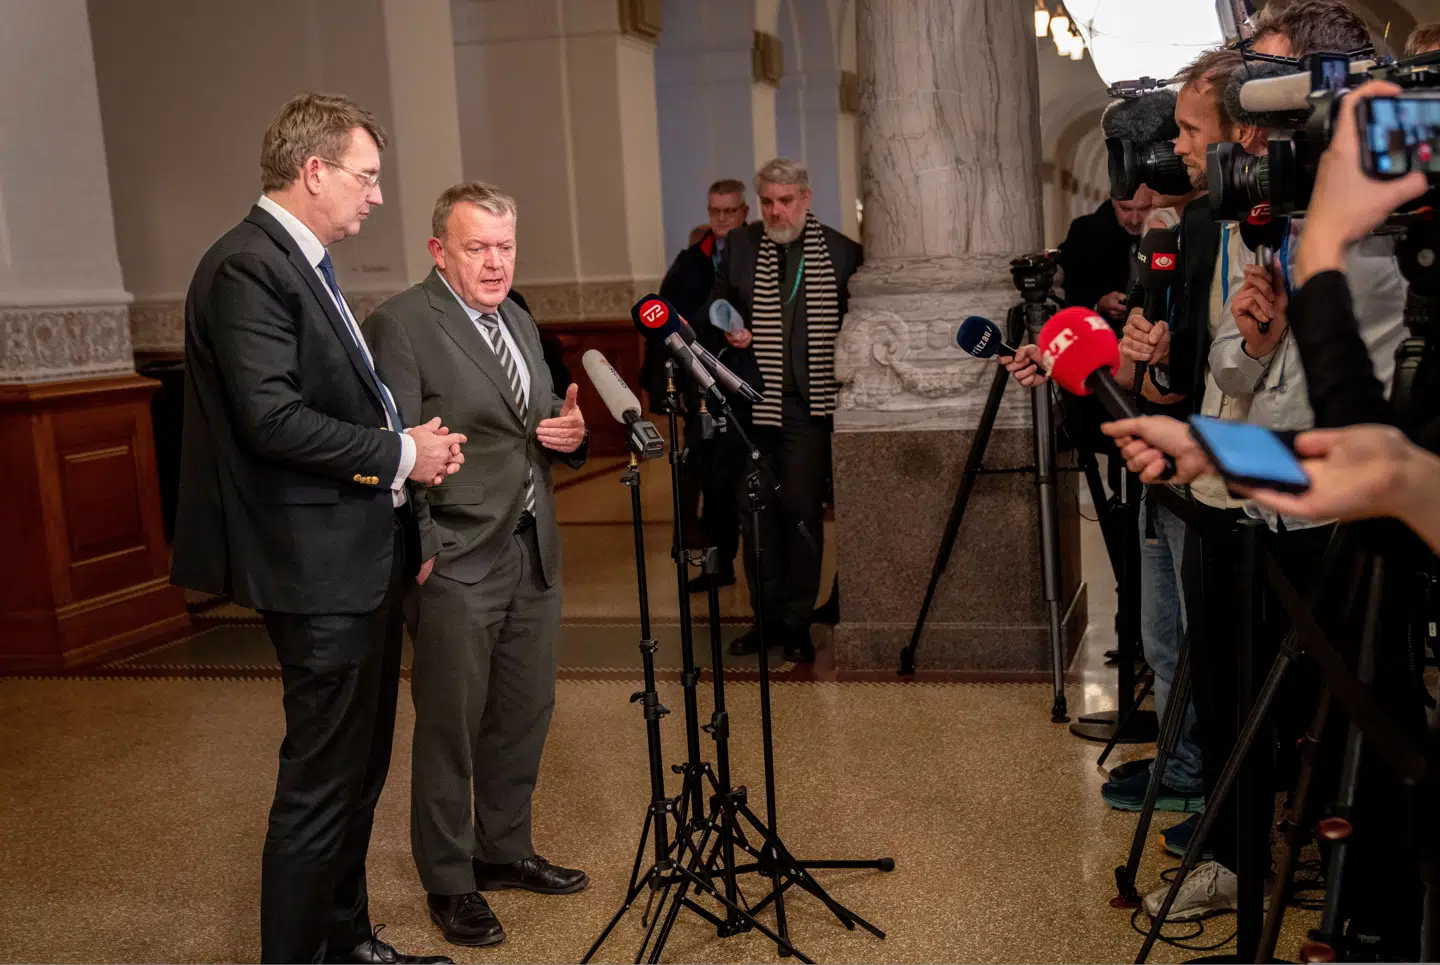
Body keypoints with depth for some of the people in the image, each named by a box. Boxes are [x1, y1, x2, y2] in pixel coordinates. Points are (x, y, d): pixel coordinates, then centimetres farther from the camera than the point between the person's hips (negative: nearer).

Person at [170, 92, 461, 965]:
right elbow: (272, 417, -24)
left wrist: (411, 444, 3)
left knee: (358, 770, 19)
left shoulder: (305, 264, 15)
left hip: (362, 557, 10)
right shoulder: (247, 267, -16)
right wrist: (398, 454, -14)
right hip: (318, 566, -10)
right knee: (322, 784, -1)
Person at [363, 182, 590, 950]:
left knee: (524, 714, 16)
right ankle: (448, 883, 20)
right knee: (451, 728, 4)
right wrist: (421, 551, -16)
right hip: (456, 565, -7)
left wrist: (570, 435, 0)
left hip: (533, 553, 8)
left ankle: (505, 849, 34)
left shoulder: (521, 324, 15)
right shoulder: (400, 325, -11)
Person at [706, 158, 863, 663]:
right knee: (756, 509, 7)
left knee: (802, 508, -1)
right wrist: (728, 330, -4)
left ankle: (797, 622, 10)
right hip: (752, 399, 3)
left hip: (808, 402, -3)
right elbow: (716, 303, 17)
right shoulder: (739, 246, 8)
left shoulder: (841, 252, 1)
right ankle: (767, 616, 19)